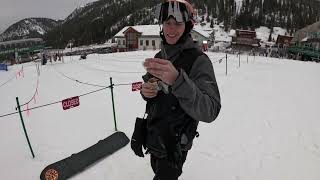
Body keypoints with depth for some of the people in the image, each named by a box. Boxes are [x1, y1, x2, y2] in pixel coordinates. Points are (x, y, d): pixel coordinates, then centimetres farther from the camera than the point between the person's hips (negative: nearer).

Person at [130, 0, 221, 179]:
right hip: (153, 138, 7)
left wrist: (177, 80, -45)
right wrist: (146, 91, -14)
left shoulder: (199, 60, -21)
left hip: (174, 145, -6)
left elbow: (210, 112, -31)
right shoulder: (160, 56, 1)